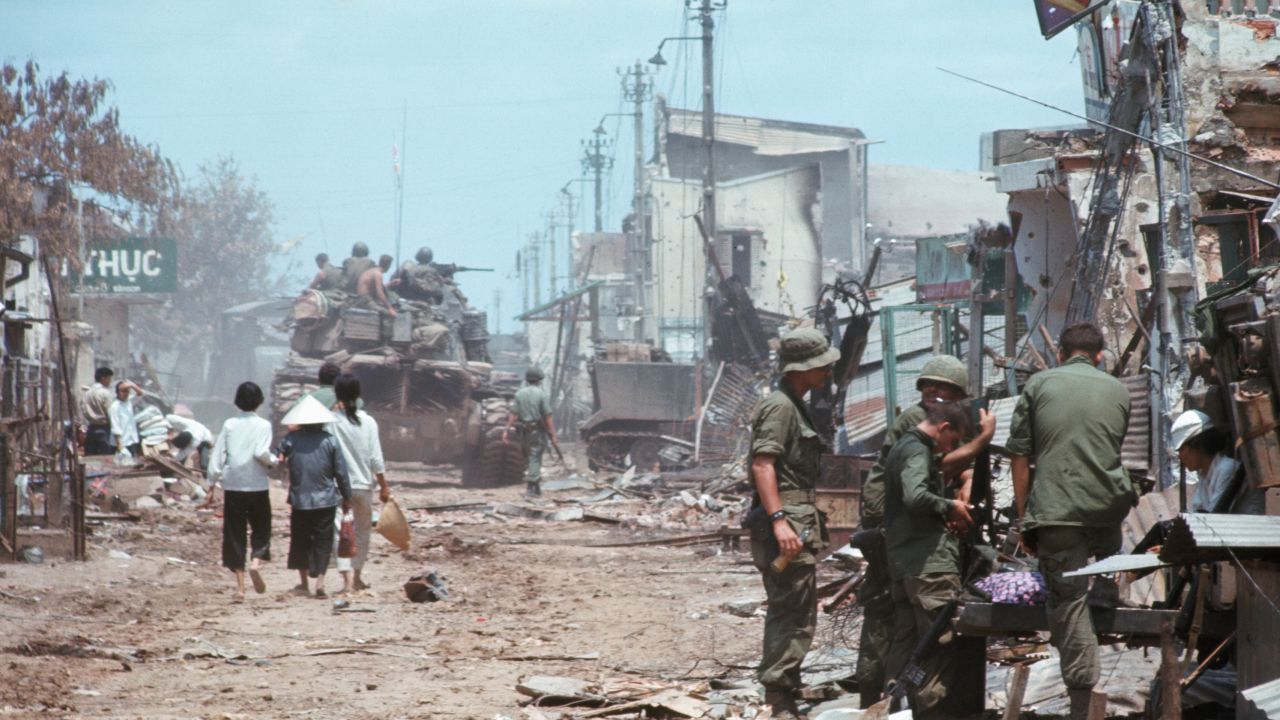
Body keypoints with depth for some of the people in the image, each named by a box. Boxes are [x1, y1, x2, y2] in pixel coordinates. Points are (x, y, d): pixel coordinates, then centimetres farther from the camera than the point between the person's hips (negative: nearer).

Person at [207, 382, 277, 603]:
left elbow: (217, 457, 1)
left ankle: (240, 586, 0)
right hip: (257, 486, -2)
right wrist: (273, 461, 4)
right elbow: (261, 453, -18)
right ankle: (256, 562, -16)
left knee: (234, 534, 5)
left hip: (232, 487, 2)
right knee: (261, 529, 13)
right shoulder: (263, 425, -4)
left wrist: (212, 487, 6)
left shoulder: (229, 425, 3)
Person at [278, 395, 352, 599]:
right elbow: (341, 471, 1)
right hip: (325, 500, -1)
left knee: (300, 540, 13)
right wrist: (346, 496, 8)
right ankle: (320, 580, -8)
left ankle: (303, 583, 17)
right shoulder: (330, 441, -2)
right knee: (323, 541, 3)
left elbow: (278, 461, -7)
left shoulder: (291, 440, -1)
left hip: (299, 500, 1)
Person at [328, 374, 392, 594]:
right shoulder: (368, 422, -5)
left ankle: (348, 578, -14)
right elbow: (376, 458, -3)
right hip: (363, 484, 2)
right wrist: (384, 486, 6)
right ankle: (357, 577, 26)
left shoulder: (331, 421, -8)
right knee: (362, 530, 18)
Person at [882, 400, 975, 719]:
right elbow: (916, 496, -27)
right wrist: (950, 506, -11)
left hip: (902, 562, 10)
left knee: (907, 644, 9)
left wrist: (945, 519, 15)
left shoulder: (900, 448, 21)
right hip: (929, 562, -10)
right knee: (939, 647, -10)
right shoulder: (918, 450, -10)